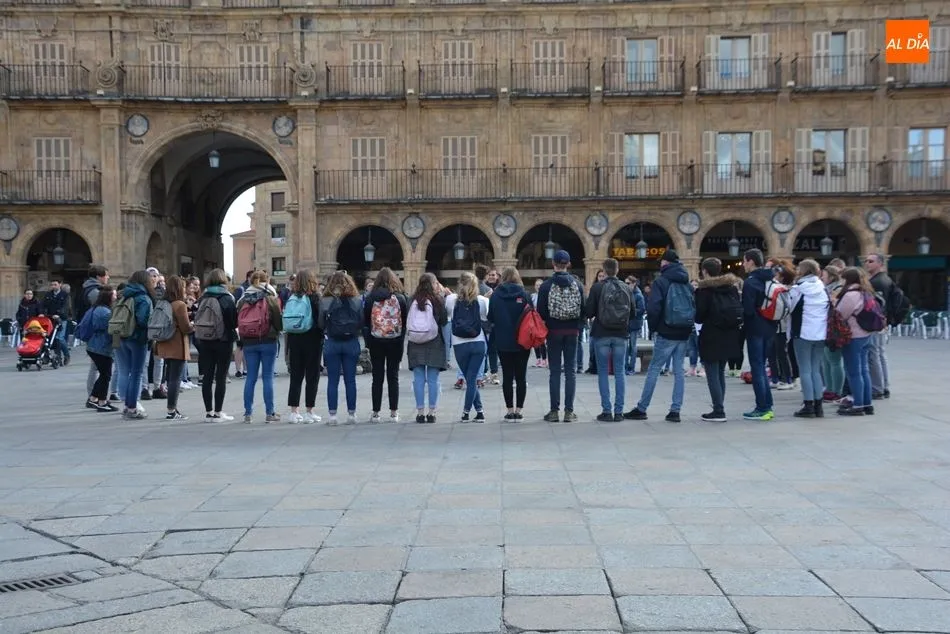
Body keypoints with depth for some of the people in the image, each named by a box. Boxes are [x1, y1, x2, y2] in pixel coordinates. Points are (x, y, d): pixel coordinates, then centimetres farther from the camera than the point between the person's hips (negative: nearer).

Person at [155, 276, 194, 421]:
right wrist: (194, 327, 5)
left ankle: (173, 409, 20)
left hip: (166, 345, 8)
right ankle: (172, 411, -3)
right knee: (176, 378, -4)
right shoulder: (180, 305, -15)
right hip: (178, 345, -8)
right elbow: (186, 327, -17)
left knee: (171, 377, 14)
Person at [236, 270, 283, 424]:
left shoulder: (242, 300, 5)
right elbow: (278, 322, -6)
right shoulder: (270, 299, -6)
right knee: (268, 377, 1)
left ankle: (248, 413, 9)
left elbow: (237, 322, 7)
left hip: (248, 343, 3)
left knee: (251, 377, 8)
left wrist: (241, 341, 16)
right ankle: (269, 413, 2)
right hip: (268, 342, -3)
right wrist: (277, 330, 14)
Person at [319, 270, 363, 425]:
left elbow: (321, 324, -3)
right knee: (350, 380, 9)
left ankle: (332, 414, 7)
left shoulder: (325, 301, -8)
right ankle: (351, 414, 13)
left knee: (333, 380, 6)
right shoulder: (357, 301, -4)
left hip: (332, 343, -1)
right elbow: (362, 323, 0)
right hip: (352, 343, 1)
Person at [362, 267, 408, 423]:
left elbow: (365, 321, -2)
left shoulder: (370, 298, -4)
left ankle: (375, 412, 8)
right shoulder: (401, 298, -5)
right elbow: (406, 321, -3)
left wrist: (367, 340, 5)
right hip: (395, 341, 0)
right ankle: (394, 413, 8)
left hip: (376, 341, 0)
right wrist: (402, 342, 4)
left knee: (377, 377, 6)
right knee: (393, 376, 7)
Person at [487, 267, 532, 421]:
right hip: (522, 341, 0)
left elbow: (490, 318, 3)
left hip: (503, 341, 1)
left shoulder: (495, 295, -4)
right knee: (521, 377, 6)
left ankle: (510, 410, 7)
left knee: (507, 376, 7)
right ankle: (519, 410, 5)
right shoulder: (523, 294, -7)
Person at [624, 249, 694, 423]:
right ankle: (675, 411, 6)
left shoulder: (661, 281, -7)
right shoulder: (687, 283, 11)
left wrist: (653, 327, -1)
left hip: (666, 333, -5)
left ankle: (641, 409, 4)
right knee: (679, 371, 7)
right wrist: (689, 326, 15)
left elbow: (653, 307, -15)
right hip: (684, 333, 5)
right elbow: (695, 306, 11)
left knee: (653, 370, 0)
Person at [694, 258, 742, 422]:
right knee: (720, 373, 16)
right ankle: (719, 409, 20)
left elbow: (699, 316, -12)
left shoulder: (704, 290, -11)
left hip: (711, 338, -7)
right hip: (729, 337, 7)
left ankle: (718, 411, -5)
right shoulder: (732, 286, 9)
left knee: (712, 375, -2)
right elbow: (739, 310, 9)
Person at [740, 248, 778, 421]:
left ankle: (762, 409, -1)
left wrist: (742, 322, 0)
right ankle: (767, 407, 15)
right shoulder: (771, 280, 10)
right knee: (761, 367, 15)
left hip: (755, 330, -7)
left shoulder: (750, 282, -14)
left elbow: (747, 309, -18)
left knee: (757, 368, -2)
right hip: (770, 329, 8)